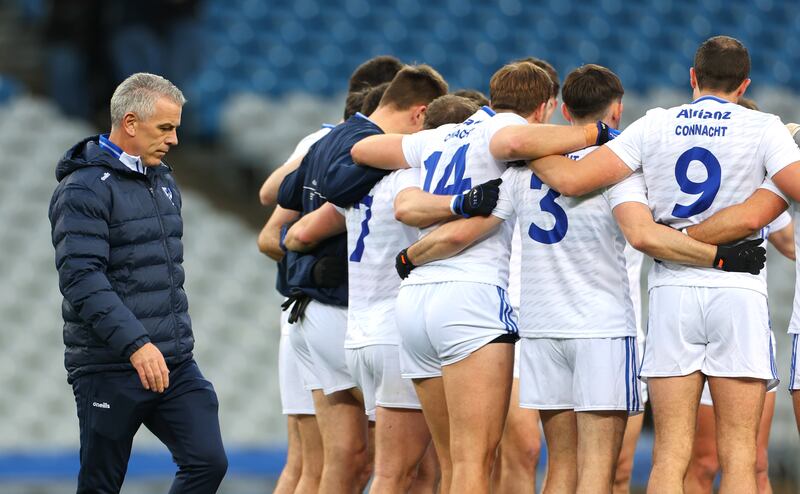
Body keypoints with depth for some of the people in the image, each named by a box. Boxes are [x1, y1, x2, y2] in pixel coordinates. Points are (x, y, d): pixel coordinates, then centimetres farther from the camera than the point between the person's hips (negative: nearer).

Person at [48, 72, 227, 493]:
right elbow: (81, 278, -23)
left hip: (175, 364, 7)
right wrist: (136, 345, -31)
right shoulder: (84, 189, -12)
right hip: (110, 369, -7)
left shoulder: (163, 182, 16)